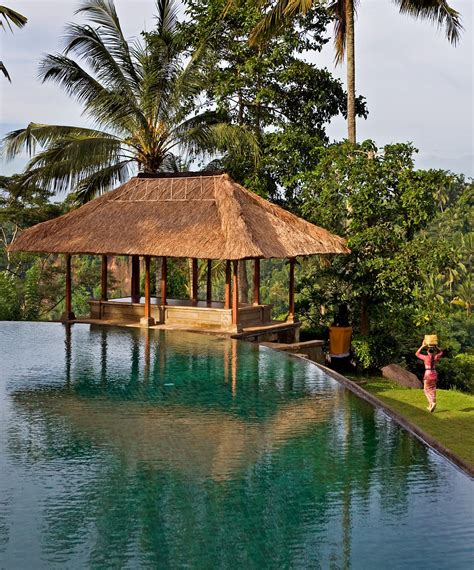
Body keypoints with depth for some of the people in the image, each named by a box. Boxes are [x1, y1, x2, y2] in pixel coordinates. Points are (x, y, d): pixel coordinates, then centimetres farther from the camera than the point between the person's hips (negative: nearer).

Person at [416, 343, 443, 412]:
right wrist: (435, 346, 16)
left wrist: (422, 346, 7)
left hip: (427, 374, -4)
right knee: (433, 390, 12)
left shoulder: (426, 357, -9)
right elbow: (441, 352, 21)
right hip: (434, 374, 4)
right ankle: (431, 406, 10)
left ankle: (432, 403, -17)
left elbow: (417, 354, 6)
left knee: (427, 390, 6)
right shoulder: (435, 357, 0)